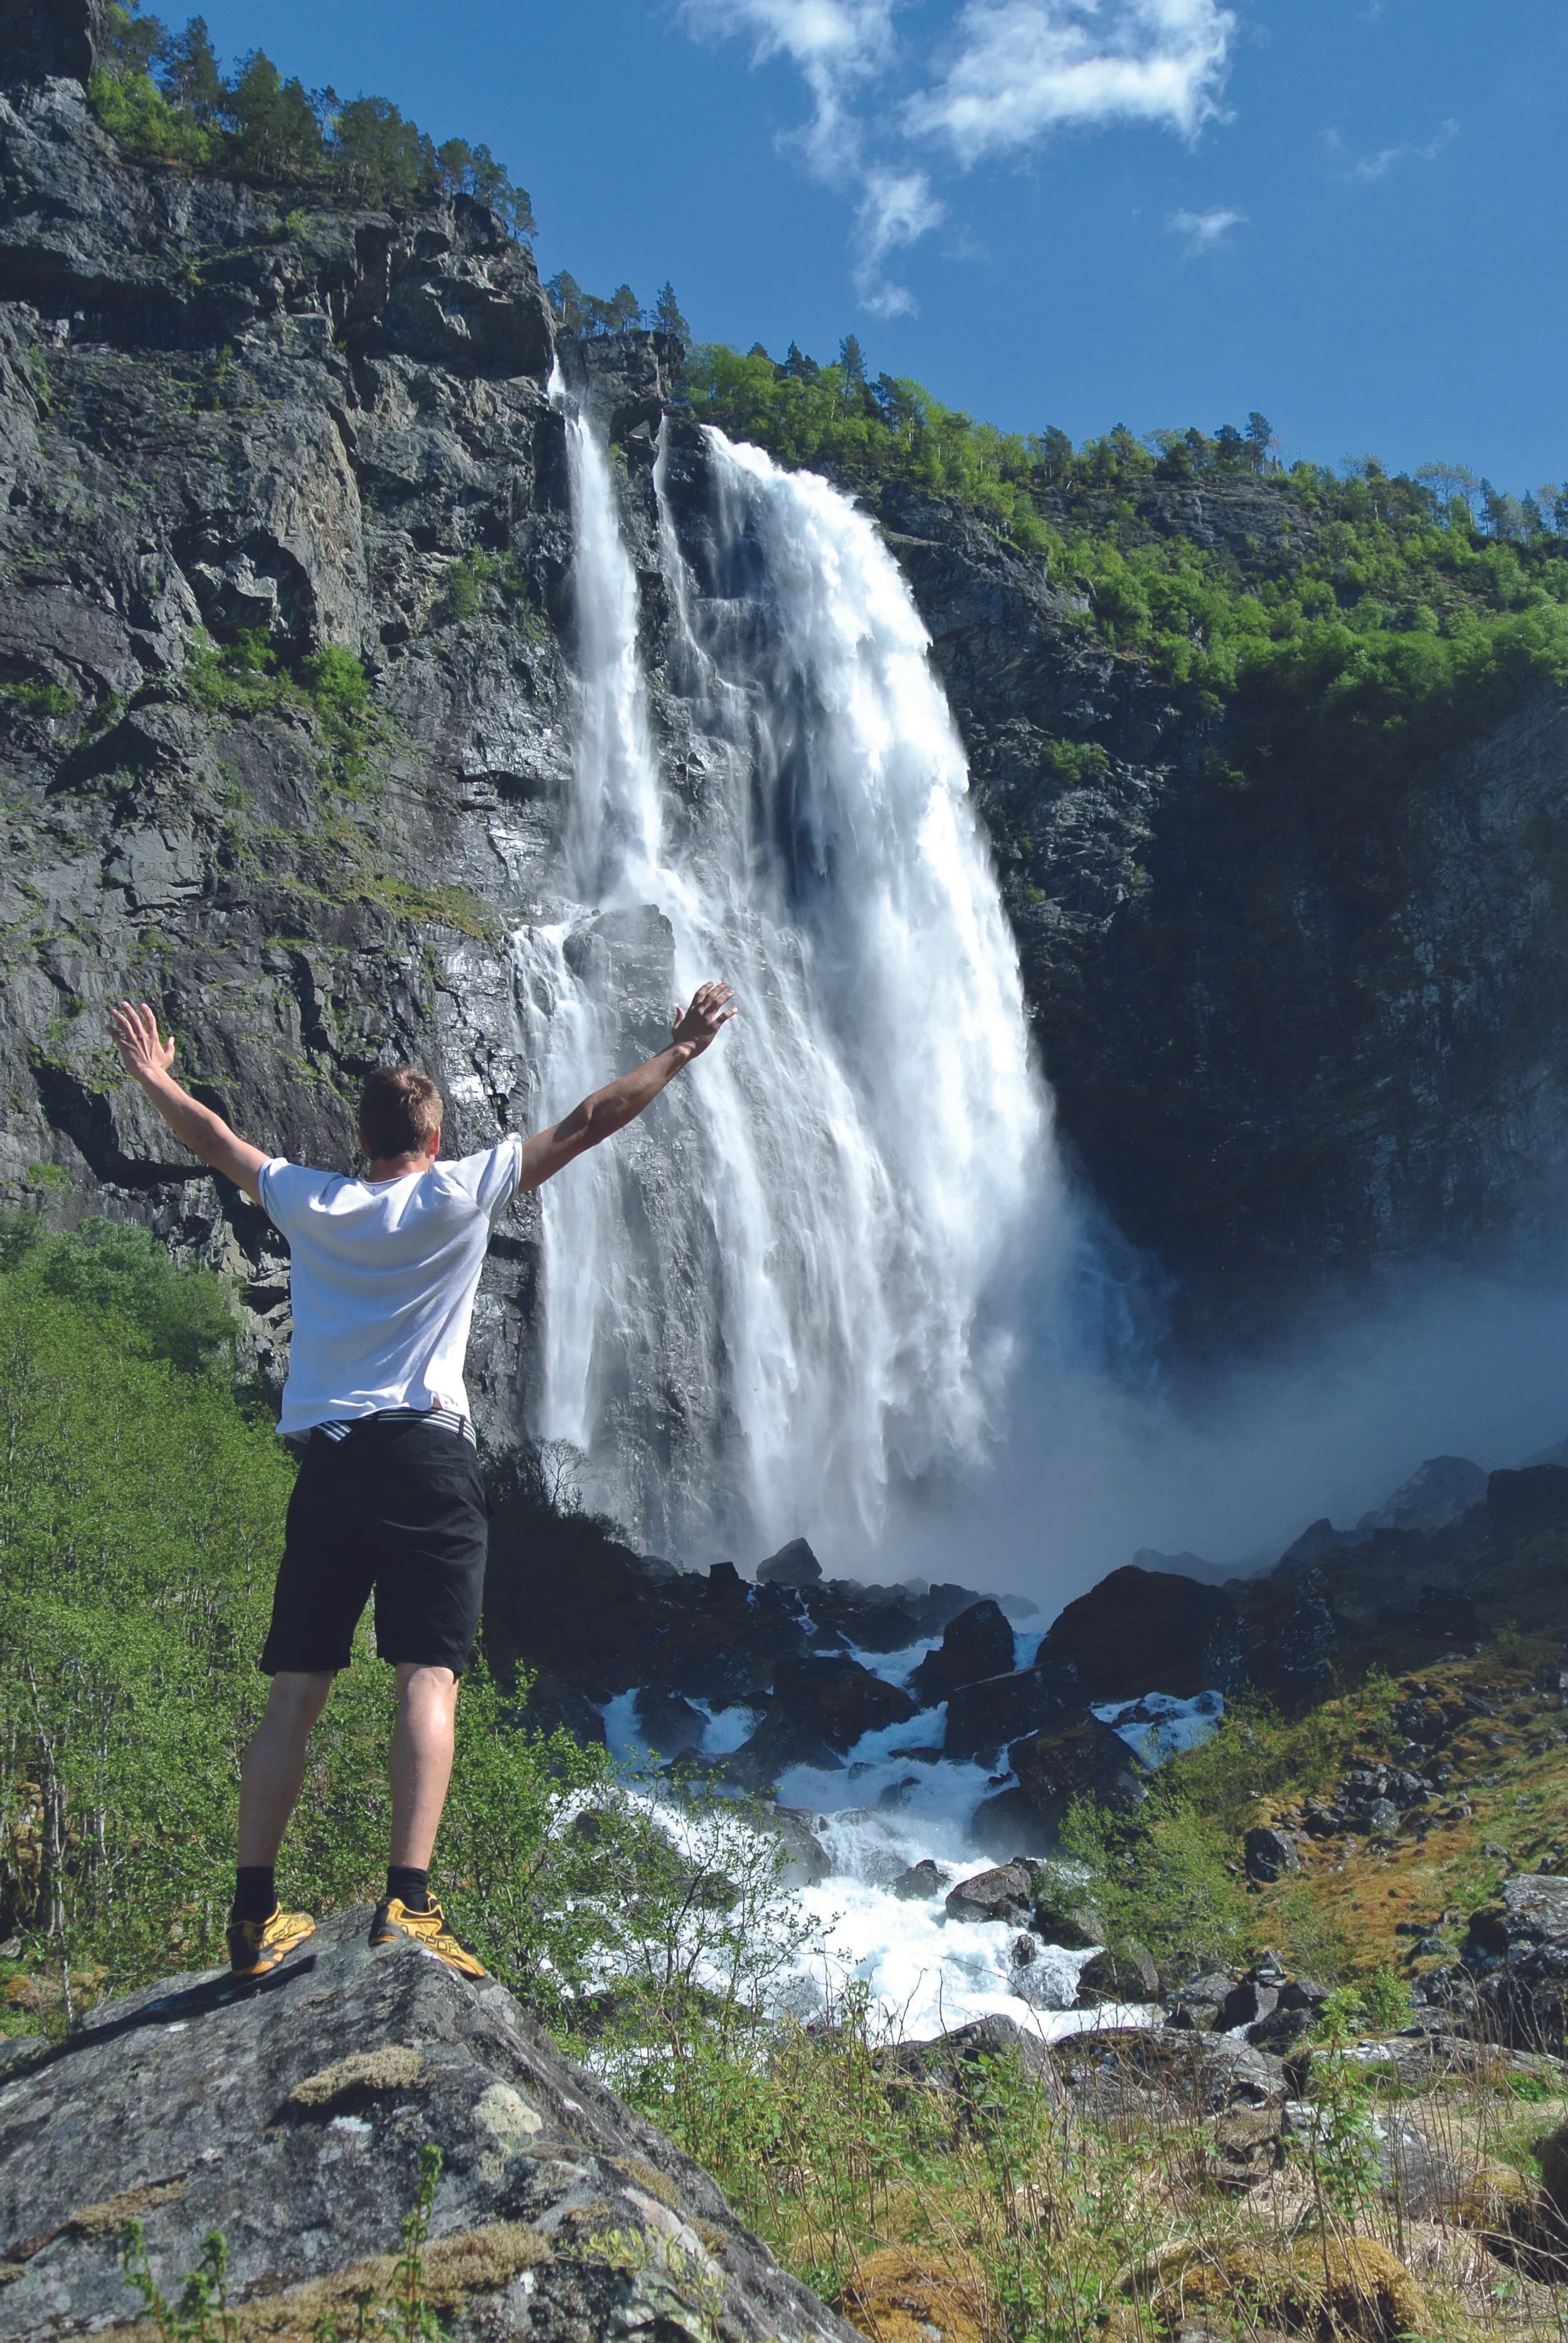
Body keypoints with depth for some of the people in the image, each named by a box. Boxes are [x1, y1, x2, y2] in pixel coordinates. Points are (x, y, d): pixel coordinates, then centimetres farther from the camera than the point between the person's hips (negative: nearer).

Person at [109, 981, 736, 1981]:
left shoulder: (310, 1202, 13)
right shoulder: (462, 1191, 3)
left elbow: (217, 1142, 29)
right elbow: (586, 1124, 5)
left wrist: (157, 1080, 46)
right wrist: (680, 1051, 14)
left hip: (326, 1459, 4)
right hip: (426, 1451, -4)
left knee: (297, 1691, 7)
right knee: (429, 1676, -8)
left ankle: (255, 1916, 9)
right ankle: (407, 1901, -19)